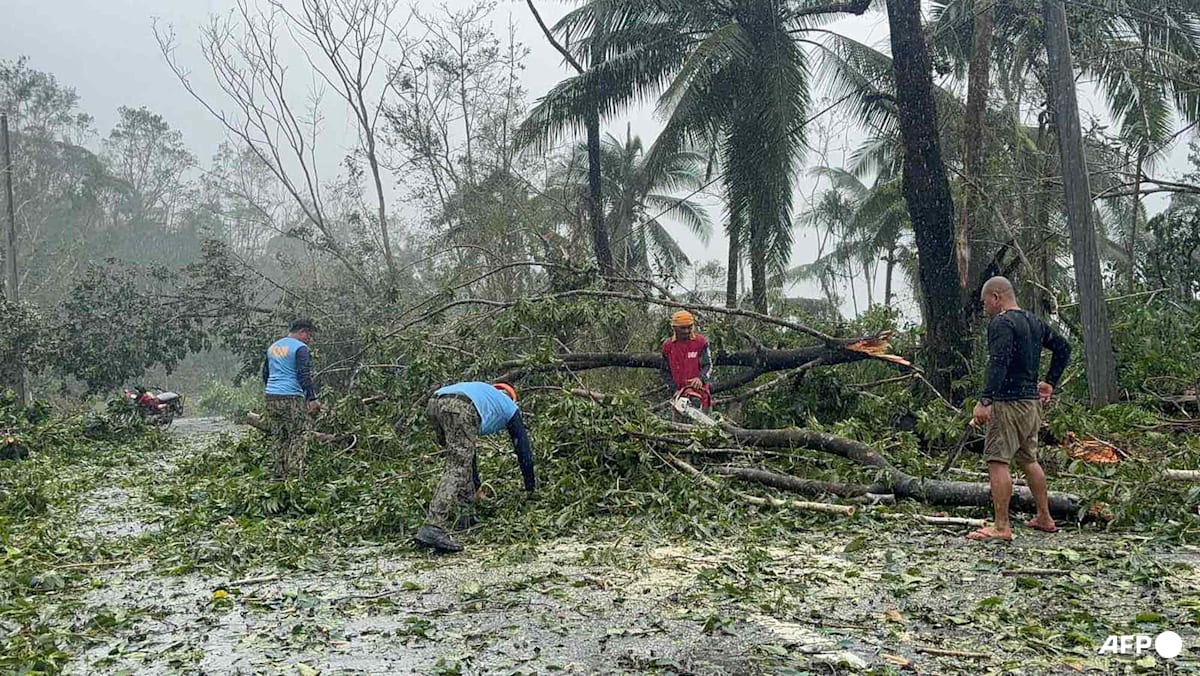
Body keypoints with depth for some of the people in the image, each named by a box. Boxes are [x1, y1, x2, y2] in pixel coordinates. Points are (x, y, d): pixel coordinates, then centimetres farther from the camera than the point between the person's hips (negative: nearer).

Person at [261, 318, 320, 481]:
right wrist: (312, 399, -15)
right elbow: (304, 376, -14)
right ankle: (293, 476, -7)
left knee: (279, 439, 12)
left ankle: (277, 476, 12)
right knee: (298, 438, -3)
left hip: (270, 397, 8)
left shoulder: (273, 346, 19)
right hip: (292, 398, -8)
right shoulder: (300, 348, -6)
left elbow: (265, 374, 25)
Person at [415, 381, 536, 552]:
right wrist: (530, 489, 46)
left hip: (435, 403, 6)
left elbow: (467, 448, 50)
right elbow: (524, 450, 35)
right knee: (457, 470, -9)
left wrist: (476, 485, 57)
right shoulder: (510, 407, 32)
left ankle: (464, 517, 22)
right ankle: (432, 529, -21)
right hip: (461, 410, -6)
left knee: (461, 460, 24)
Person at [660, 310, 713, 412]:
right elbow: (666, 372, 8)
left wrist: (701, 379, -29)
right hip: (680, 393, 3)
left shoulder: (701, 342, -3)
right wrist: (675, 390, -3)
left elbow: (708, 365, -8)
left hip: (699, 391, -3)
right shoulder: (667, 346, 5)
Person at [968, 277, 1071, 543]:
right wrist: (1050, 382, 27)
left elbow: (998, 363, -25)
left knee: (997, 461, -8)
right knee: (1029, 459, 19)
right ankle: (1045, 518, 27)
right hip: (1032, 401, 9)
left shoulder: (1001, 323, -12)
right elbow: (1063, 347, 27)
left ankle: (1002, 527, -10)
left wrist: (985, 400, -30)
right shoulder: (1034, 322, 16)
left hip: (1008, 401, -9)